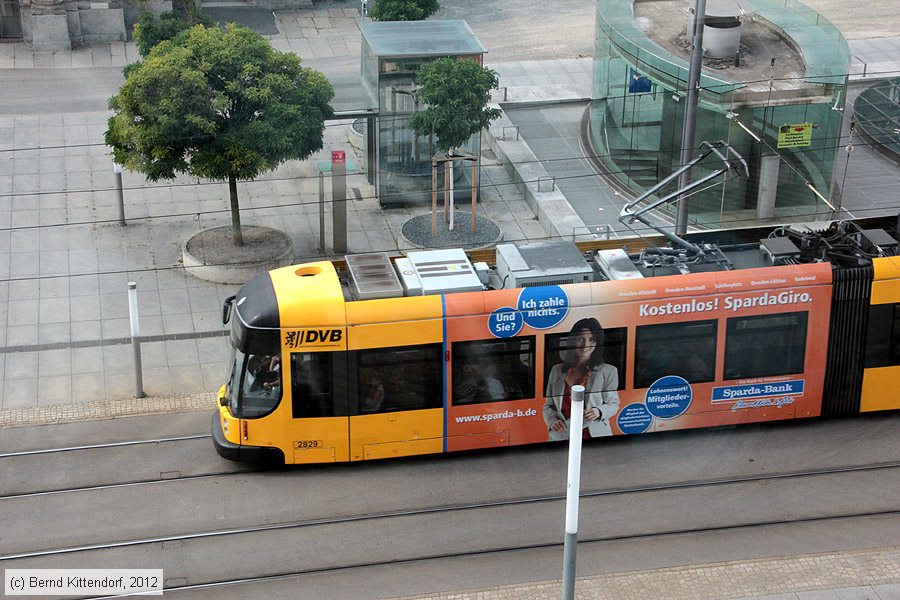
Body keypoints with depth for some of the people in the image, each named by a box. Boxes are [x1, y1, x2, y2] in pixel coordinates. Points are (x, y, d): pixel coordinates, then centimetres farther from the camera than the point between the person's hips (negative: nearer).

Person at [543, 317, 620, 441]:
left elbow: (613, 404, 7)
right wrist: (552, 421, -3)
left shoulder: (608, 371, 6)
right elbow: (548, 405, 18)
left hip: (595, 436, -4)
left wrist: (599, 412, -14)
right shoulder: (557, 371, 14)